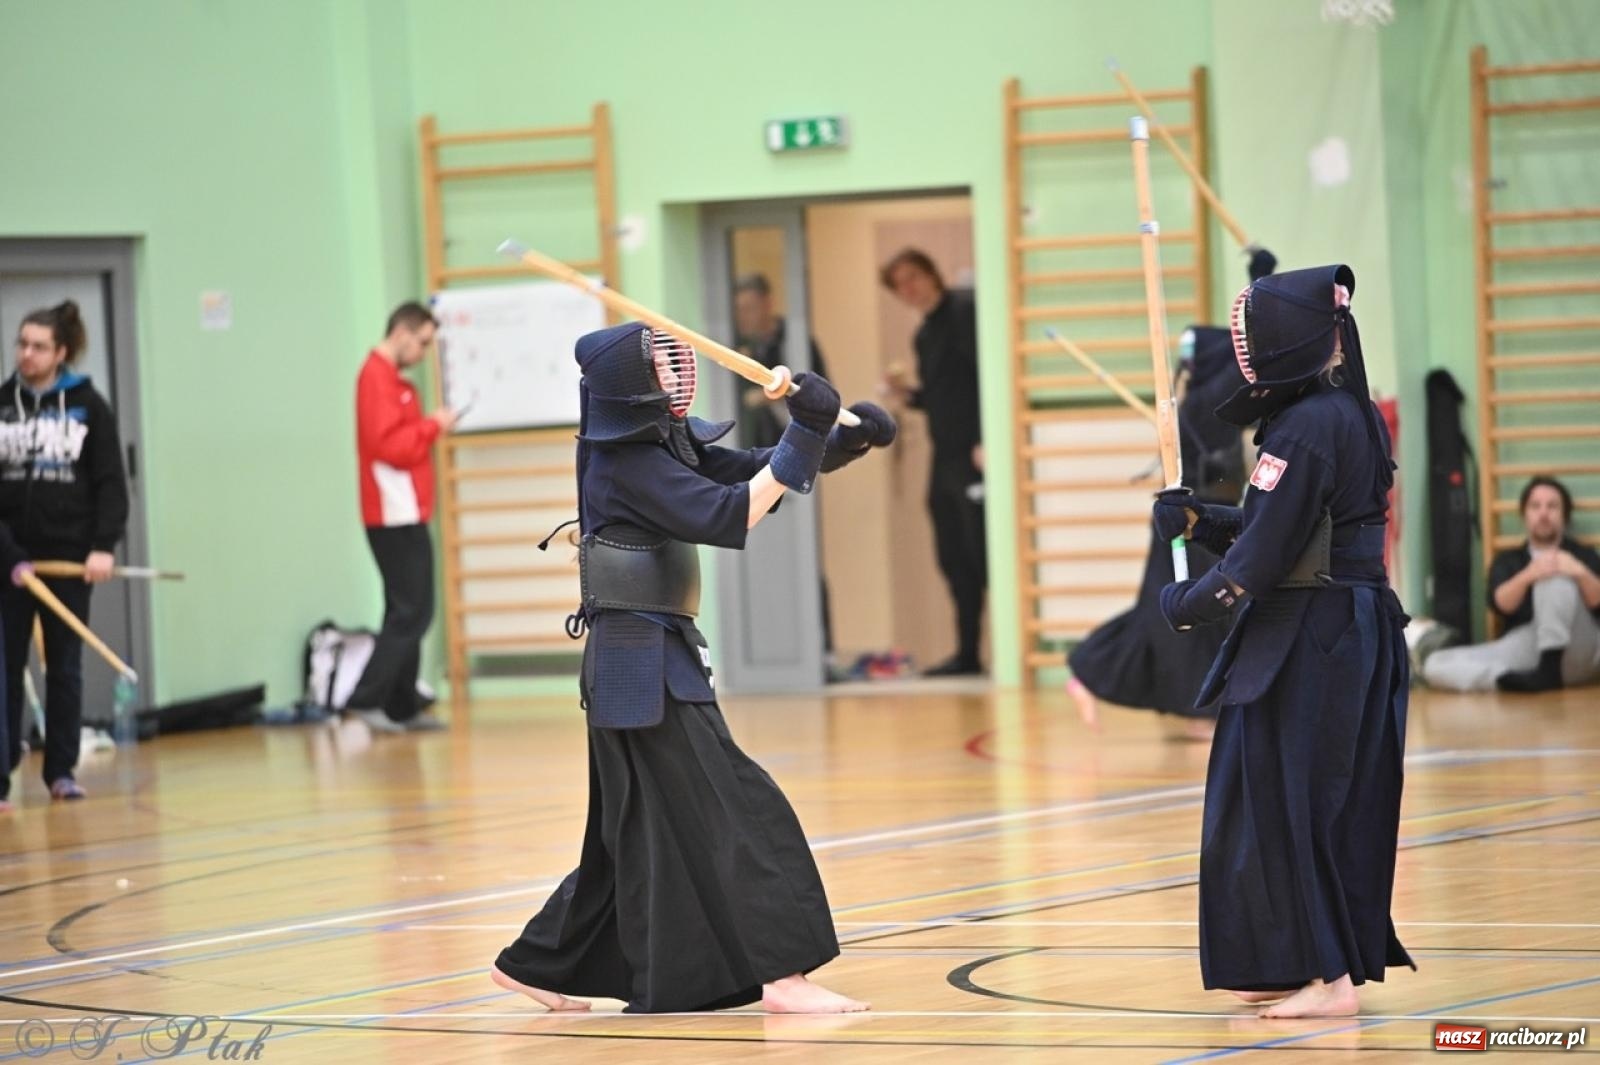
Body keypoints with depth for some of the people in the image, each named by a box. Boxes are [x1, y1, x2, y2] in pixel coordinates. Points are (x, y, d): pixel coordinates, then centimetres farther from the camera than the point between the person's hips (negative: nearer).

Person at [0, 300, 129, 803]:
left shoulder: (88, 405, 0)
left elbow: (111, 481, -1)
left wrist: (104, 546, -11)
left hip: (68, 552, -1)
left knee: (65, 666, 6)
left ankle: (62, 770, 12)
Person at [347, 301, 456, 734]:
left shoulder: (391, 379, 19)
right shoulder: (377, 378, -13)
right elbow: (391, 446, -20)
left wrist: (431, 427, 2)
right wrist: (433, 426, -10)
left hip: (404, 515, 10)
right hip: (396, 515, -10)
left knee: (408, 612, 11)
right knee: (411, 613, -11)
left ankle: (401, 707, 13)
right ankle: (366, 699, -11)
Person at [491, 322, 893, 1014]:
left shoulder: (668, 441, 10)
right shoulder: (629, 467, -17)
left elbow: (750, 472, 11)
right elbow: (728, 515, -25)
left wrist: (837, 444, -3)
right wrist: (801, 442, -25)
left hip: (656, 661, 10)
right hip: (643, 666, -10)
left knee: (634, 835, 17)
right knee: (728, 815, -11)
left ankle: (538, 964, 25)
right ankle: (780, 977, -12)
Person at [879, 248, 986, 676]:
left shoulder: (964, 312, -9)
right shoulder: (925, 334, 18)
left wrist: (985, 441, -24)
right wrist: (907, 394, 4)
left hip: (975, 454, -9)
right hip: (946, 457, 9)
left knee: (983, 555, -9)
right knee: (954, 559, 10)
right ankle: (968, 653, 17)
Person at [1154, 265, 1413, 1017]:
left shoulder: (1306, 428, -19)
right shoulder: (1350, 417, 11)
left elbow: (1267, 548, -18)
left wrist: (1192, 603, -4)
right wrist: (1197, 520, 6)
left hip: (1308, 642, -10)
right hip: (1354, 636, 10)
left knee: (1288, 800, -3)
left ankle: (1329, 977, -2)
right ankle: (1296, 964, 22)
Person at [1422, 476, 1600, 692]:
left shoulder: (1582, 556, 18)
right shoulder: (1507, 561, 22)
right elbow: (1501, 605, -1)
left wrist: (1581, 574, -19)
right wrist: (1527, 576, -21)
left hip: (1576, 650, -2)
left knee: (1555, 575, -24)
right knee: (1436, 664, -19)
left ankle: (1550, 669, -34)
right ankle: (1511, 678, -44)